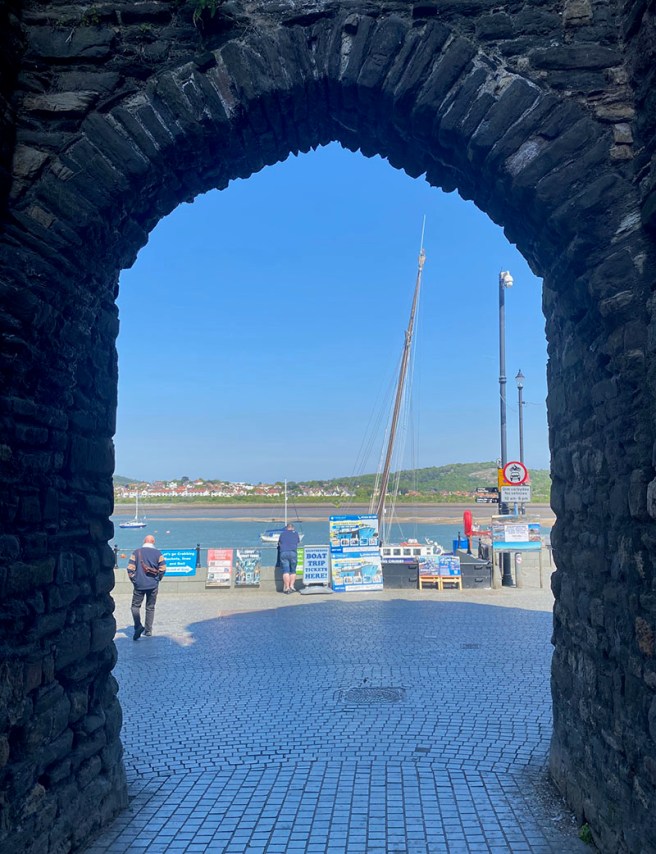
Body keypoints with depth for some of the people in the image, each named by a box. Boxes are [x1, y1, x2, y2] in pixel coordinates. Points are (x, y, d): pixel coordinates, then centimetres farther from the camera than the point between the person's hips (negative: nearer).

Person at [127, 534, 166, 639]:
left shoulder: (136, 552, -1)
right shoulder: (158, 553, -1)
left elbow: (130, 568, -7)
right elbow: (163, 568, -6)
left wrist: (133, 579, 5)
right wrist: (158, 579, 9)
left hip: (139, 584, -1)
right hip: (153, 585, 1)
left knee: (135, 605, 9)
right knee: (150, 608, 12)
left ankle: (138, 626, -11)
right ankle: (148, 631, 16)